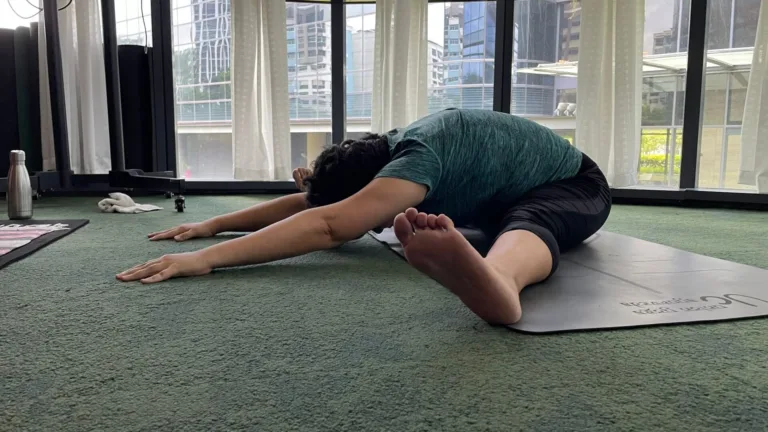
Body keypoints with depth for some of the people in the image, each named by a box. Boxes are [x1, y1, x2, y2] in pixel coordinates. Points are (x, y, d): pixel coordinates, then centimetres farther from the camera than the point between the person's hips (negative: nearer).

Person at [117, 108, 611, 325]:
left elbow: (329, 227, -50)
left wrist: (207, 258, -54)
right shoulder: (384, 154, -12)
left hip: (572, 186, -10)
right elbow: (305, 202, -5)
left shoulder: (417, 158, -38)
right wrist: (213, 224, -9)